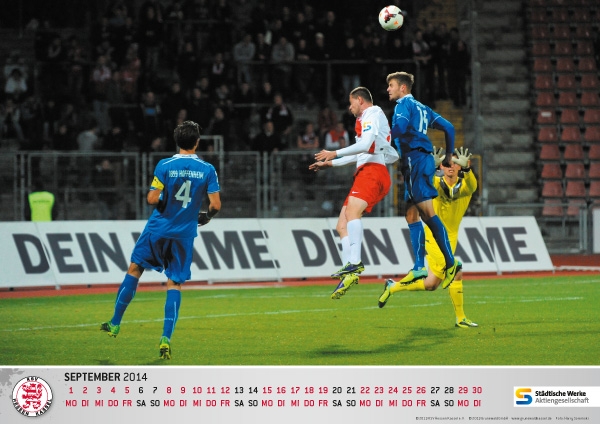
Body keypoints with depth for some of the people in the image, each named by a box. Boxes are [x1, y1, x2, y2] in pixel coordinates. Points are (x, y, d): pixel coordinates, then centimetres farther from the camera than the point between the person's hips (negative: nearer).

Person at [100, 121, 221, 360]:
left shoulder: (165, 166, -9)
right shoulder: (207, 170, -4)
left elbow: (152, 199, -13)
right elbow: (216, 205, -6)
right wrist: (206, 217, 15)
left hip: (158, 228, -1)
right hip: (185, 233, 1)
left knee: (134, 269, 16)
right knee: (174, 284, 5)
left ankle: (115, 323, 21)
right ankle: (166, 339, -7)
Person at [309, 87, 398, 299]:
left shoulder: (372, 115, 0)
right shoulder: (366, 119, 31)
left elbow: (365, 145, -17)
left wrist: (335, 153, -12)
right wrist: (329, 163, 42)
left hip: (373, 171, -11)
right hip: (365, 172, 11)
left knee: (352, 210, -32)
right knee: (342, 225, 4)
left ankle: (355, 263, -45)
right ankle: (349, 273, -4)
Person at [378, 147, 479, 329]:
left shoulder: (464, 185, -3)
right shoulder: (436, 183, -9)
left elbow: (472, 186, -27)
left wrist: (466, 168, -48)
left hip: (451, 237, 5)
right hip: (434, 236, -5)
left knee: (430, 285, 6)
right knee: (456, 274, -16)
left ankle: (392, 287, 25)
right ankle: (460, 319, -4)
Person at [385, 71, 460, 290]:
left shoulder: (404, 104, -2)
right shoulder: (422, 108, 23)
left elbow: (400, 127, -21)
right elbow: (448, 127, 24)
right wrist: (449, 155, 28)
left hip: (416, 160, -9)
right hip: (417, 162, 9)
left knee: (427, 213, -13)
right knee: (412, 216, 8)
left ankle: (451, 262, -19)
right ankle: (419, 267, 5)